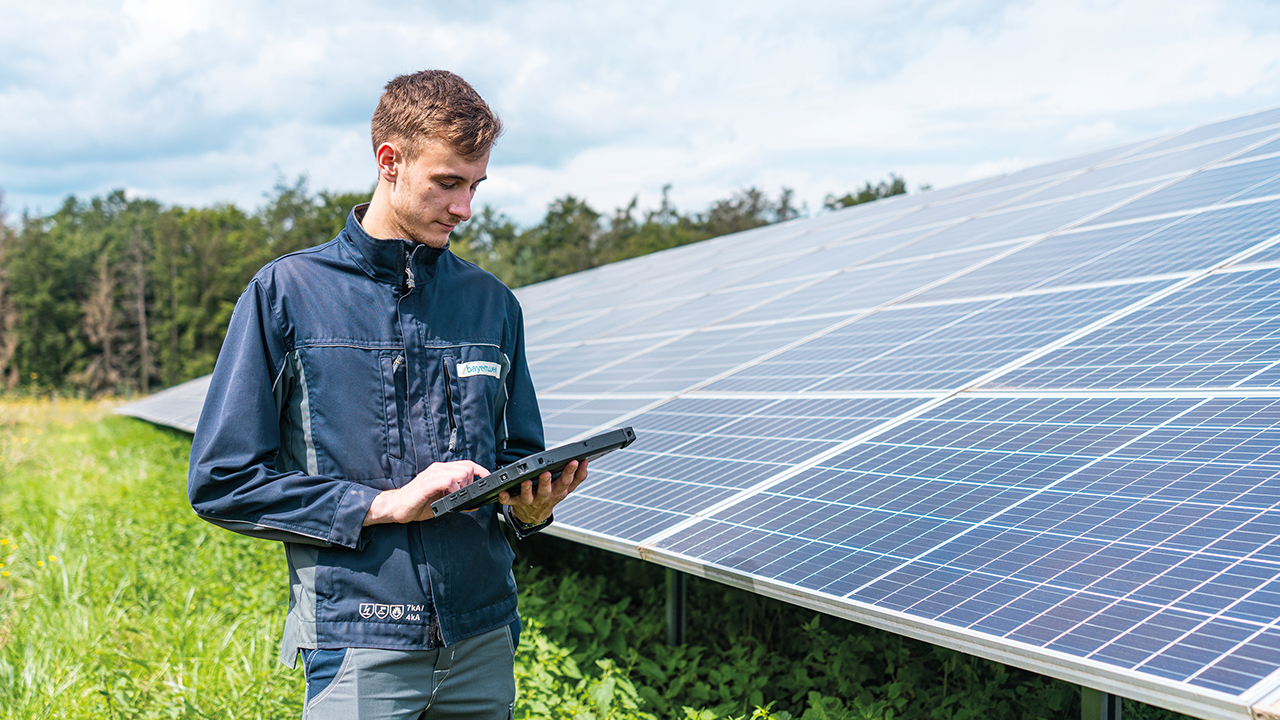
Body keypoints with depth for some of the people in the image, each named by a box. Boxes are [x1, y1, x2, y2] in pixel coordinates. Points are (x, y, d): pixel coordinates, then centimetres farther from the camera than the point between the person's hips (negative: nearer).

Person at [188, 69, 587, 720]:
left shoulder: (492, 303, 9)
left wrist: (531, 507, -6)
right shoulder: (286, 294, -3)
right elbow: (220, 482, -6)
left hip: (484, 640, 4)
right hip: (358, 648, -4)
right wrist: (384, 504, -13)